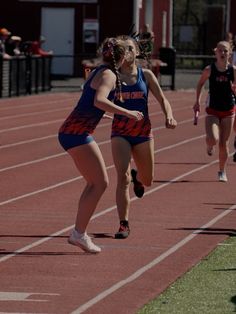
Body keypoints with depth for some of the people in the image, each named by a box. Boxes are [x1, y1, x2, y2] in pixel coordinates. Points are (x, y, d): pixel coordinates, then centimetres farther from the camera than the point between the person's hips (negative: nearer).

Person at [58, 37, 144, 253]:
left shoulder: (98, 72, 19)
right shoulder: (108, 75, -9)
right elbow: (99, 101, -29)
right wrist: (128, 113, -24)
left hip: (70, 131, 10)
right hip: (78, 133, -10)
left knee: (94, 183, 14)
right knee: (100, 183, -7)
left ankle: (79, 233, 14)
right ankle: (79, 233, -10)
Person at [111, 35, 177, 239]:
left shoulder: (146, 75, 3)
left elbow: (162, 100, 2)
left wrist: (169, 116, -20)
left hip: (143, 132, 2)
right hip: (120, 132, -2)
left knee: (147, 181, 14)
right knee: (122, 178, -16)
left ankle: (137, 177, 52)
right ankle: (124, 224, -9)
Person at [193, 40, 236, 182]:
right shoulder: (209, 69, -8)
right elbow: (200, 84, 9)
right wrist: (198, 101, 4)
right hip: (212, 110, -1)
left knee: (224, 143, 5)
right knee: (213, 139, -20)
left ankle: (222, 171, 24)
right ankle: (210, 145, 19)